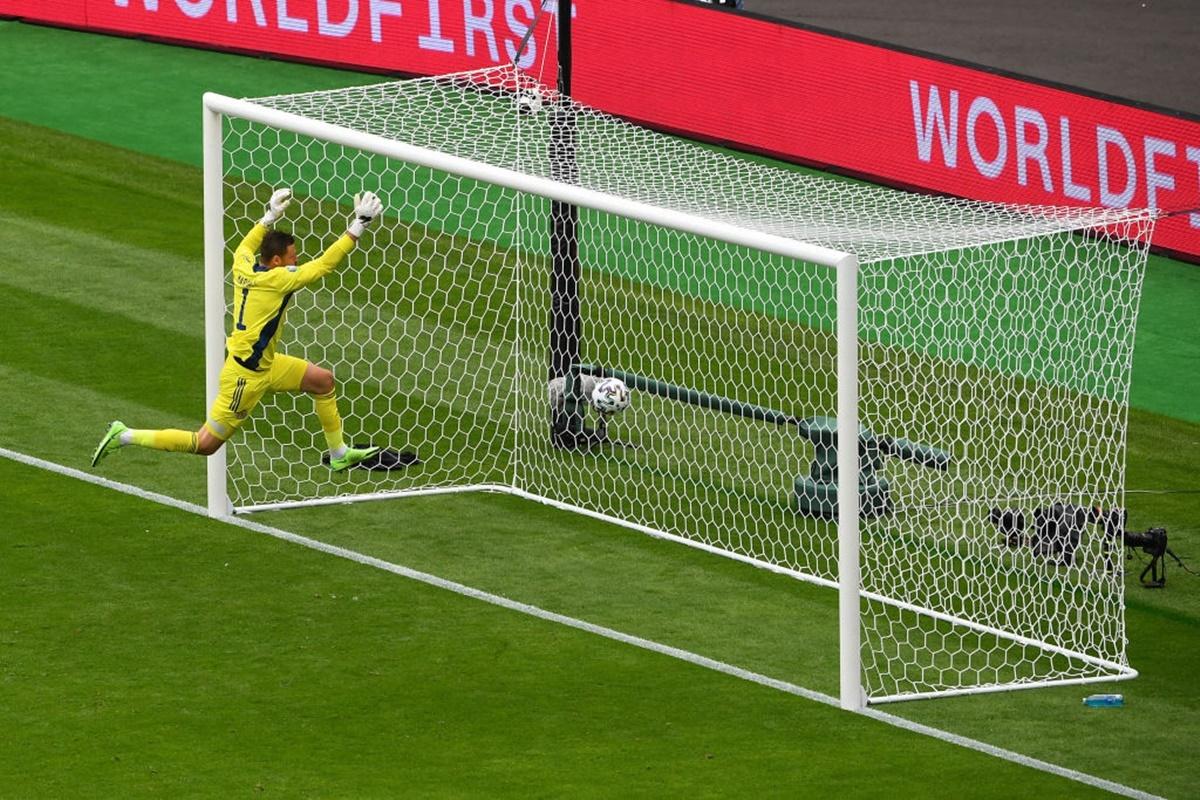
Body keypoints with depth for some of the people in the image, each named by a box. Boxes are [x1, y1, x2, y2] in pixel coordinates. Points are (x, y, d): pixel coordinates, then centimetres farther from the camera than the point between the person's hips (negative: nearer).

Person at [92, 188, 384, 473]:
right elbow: (324, 264, -25)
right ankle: (125, 437, 4)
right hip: (246, 373, -10)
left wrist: (270, 217, 26)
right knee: (205, 444, -3)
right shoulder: (276, 279, -24)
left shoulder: (244, 266, -2)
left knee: (323, 380, 15)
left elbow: (245, 246, 24)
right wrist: (357, 227, -21)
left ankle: (339, 455, 26)